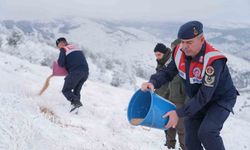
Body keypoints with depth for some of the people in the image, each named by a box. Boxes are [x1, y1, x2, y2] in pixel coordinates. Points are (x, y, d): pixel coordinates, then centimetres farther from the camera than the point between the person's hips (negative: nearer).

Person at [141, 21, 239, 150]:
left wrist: (179, 113, -38)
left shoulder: (213, 61, -34)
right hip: (197, 100, 6)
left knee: (206, 132, -28)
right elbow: (168, 72, -5)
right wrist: (153, 82, -27)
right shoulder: (180, 52, -16)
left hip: (221, 100, -6)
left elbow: (204, 95, -35)